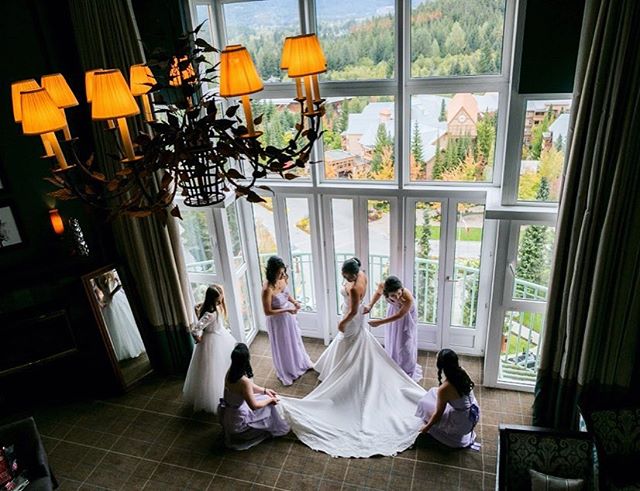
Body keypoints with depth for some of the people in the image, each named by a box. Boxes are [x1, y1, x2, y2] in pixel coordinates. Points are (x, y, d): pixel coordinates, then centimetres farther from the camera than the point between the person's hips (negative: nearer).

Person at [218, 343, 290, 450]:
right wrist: (270, 400, -6)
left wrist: (264, 390, 9)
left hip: (227, 415, 7)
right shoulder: (244, 381, -33)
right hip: (238, 422, -7)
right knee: (269, 406, 9)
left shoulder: (230, 372, -9)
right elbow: (254, 406, -21)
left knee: (265, 398, 19)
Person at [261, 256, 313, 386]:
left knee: (294, 339, 27)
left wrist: (294, 302, -11)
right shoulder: (267, 289, -34)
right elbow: (267, 312, -26)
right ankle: (285, 373, 40)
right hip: (277, 320, -7)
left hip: (289, 316, 7)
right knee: (282, 346, 15)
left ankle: (300, 363, 54)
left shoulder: (283, 279, -13)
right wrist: (286, 310, -27)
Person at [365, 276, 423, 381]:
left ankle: (407, 372, 30)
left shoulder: (408, 298, -45)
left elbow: (399, 316, -28)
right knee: (391, 341, 16)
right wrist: (370, 305, -18)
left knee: (405, 344, 6)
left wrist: (379, 322, -25)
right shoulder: (382, 286, -34)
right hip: (393, 310, 4)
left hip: (406, 316, -4)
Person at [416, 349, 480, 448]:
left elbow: (438, 413, -16)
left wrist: (427, 427, 0)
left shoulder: (444, 389, -30)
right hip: (475, 414, 6)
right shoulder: (462, 372, -13)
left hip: (463, 423, -6)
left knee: (425, 404, 9)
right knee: (434, 392, 18)